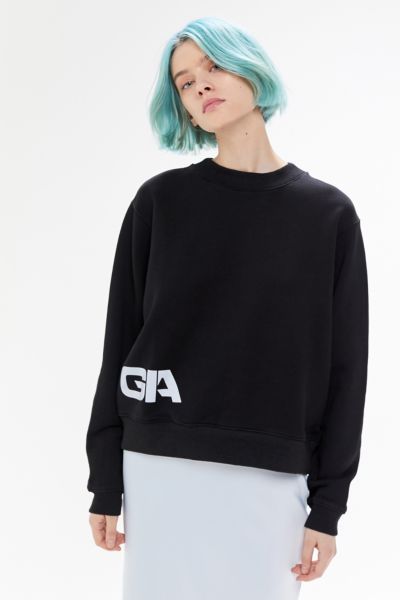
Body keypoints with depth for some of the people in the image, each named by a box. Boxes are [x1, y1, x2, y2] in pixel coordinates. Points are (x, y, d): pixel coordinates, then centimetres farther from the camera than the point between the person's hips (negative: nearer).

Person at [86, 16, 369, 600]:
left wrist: (328, 505, -1)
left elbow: (344, 364, 3)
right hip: (162, 470, 0)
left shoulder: (329, 212, 4)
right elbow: (122, 339, 4)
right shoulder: (160, 201, 3)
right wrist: (105, 482, 1)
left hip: (272, 480, 0)